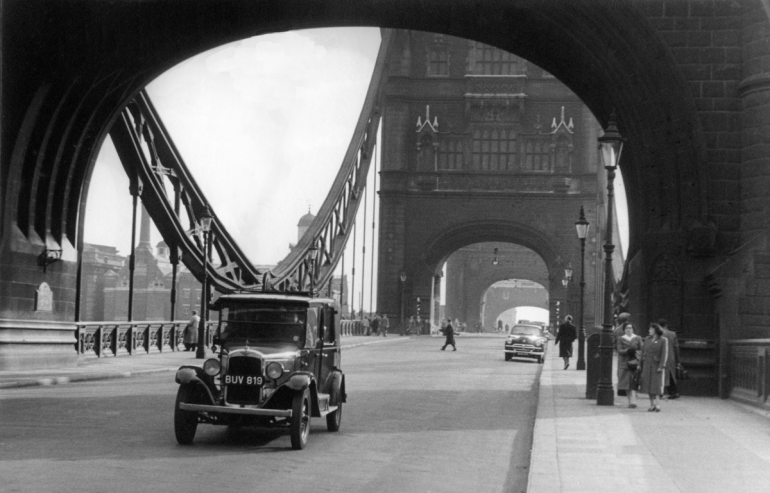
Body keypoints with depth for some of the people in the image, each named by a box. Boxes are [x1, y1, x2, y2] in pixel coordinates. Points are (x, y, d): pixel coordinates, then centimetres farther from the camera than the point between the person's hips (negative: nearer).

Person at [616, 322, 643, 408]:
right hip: (624, 363, 1)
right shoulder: (620, 339, 10)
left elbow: (641, 351, 5)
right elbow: (619, 350, -1)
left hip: (635, 363, -1)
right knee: (627, 383, -1)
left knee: (633, 383, -12)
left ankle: (633, 401, -19)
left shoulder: (637, 338, 10)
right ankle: (630, 401, 8)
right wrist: (628, 351, -19)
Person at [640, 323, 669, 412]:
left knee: (657, 385, -9)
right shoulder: (647, 340, 10)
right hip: (647, 365, 5)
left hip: (657, 365, -5)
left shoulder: (663, 340, -3)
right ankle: (652, 405, 7)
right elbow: (643, 352, 12)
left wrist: (661, 366, -17)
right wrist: (640, 365, 7)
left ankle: (657, 405, -12)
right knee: (649, 385, 2)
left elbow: (664, 354, -9)